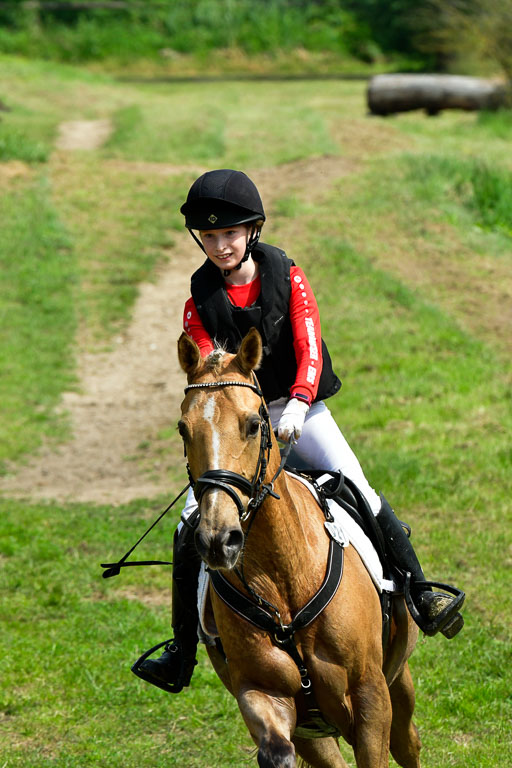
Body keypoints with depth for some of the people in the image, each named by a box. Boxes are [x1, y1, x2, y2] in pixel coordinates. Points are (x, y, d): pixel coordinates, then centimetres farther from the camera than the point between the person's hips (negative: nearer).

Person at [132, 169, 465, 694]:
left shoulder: (286, 277, -7)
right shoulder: (201, 298, -5)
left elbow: (310, 352, -16)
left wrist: (297, 404, -35)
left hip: (298, 409, -1)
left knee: (358, 491, -18)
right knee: (192, 522, -10)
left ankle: (421, 595, -6)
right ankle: (182, 652, 1)